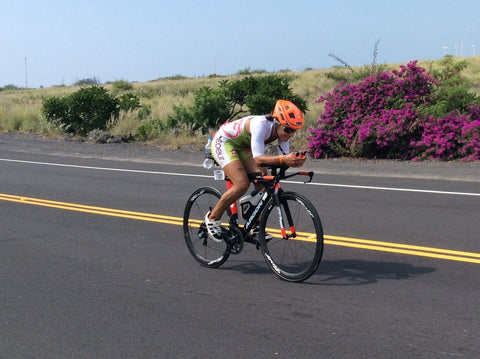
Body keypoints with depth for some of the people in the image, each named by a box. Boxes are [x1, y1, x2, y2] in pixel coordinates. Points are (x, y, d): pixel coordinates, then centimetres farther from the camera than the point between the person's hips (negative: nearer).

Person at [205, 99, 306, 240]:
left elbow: (284, 156, -16)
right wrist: (283, 159, -56)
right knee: (242, 184, -22)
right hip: (222, 142, -8)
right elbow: (258, 158, -43)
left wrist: (295, 161, -38)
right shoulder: (261, 125, -37)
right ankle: (212, 218, -2)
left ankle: (255, 227, 7)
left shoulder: (282, 129, -15)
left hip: (241, 146, 8)